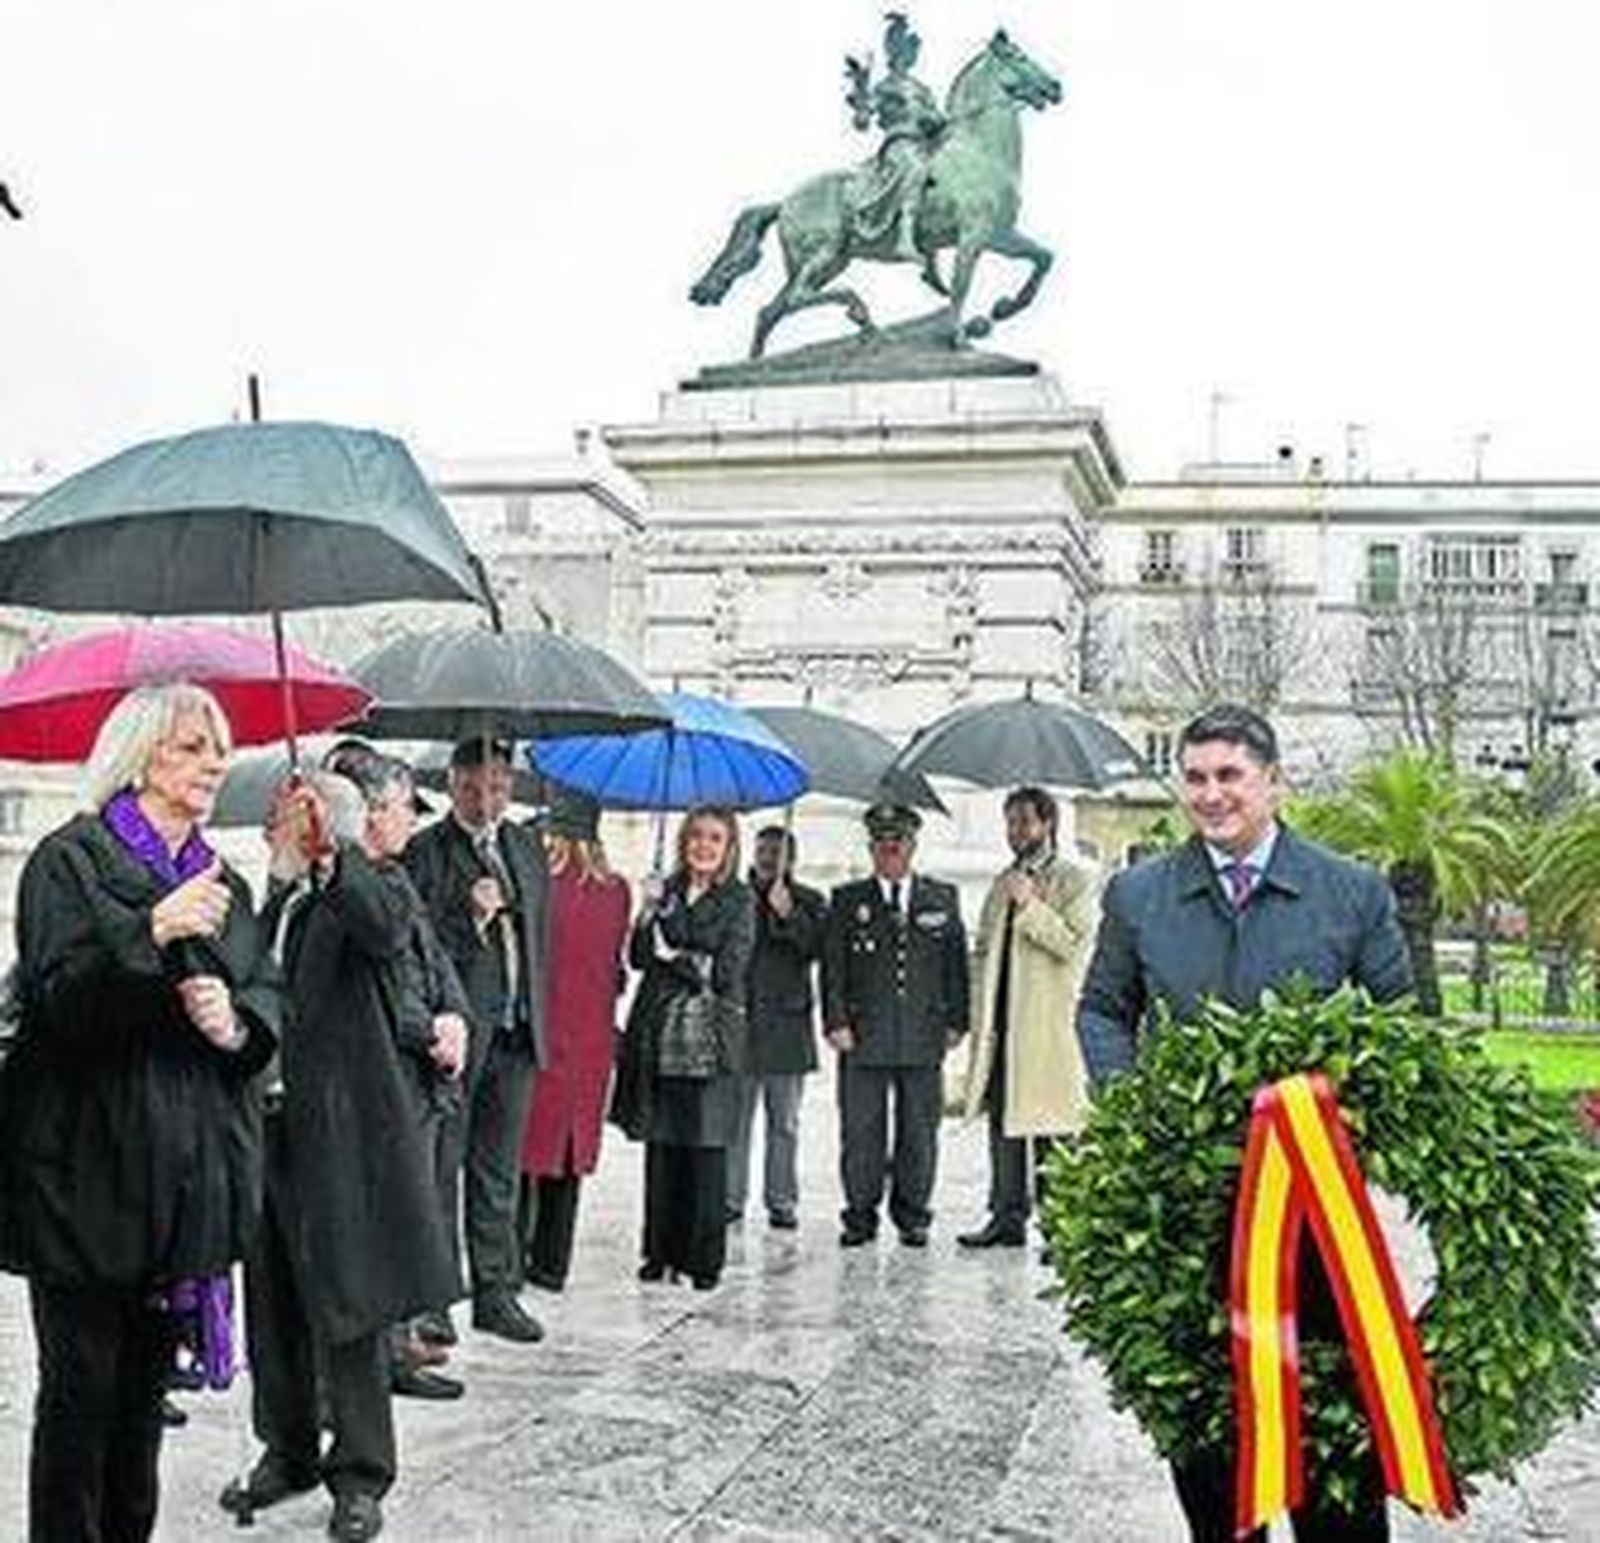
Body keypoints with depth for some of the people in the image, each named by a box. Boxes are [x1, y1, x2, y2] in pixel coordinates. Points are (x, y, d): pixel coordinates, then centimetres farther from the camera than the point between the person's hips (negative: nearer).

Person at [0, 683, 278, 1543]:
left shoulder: (222, 882, 15)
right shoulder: (71, 859, -4)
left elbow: (268, 998, 13)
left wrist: (237, 1021, -10)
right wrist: (154, 933, -29)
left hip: (187, 1172, 6)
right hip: (86, 1171, -6)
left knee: (146, 1377, 13)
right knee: (80, 1383, -2)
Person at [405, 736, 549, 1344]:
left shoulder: (527, 847, 14)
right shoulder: (424, 852, -6)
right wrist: (469, 917, -25)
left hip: (515, 1032, 6)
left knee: (499, 1172, 12)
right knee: (436, 1168, 1)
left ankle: (497, 1292, 20)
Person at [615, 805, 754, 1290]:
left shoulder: (739, 901, 2)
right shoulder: (665, 891, 13)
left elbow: (727, 972, -6)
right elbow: (638, 957, 5)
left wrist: (676, 957, -3)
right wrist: (651, 914, -10)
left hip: (712, 1036, -3)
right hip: (659, 1032, 3)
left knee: (706, 1148, -3)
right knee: (661, 1144, 4)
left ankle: (704, 1257, 5)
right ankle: (661, 1251, 13)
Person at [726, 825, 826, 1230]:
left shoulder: (809, 903, 9)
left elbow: (818, 949, -7)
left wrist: (789, 914, -19)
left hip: (787, 1025, 0)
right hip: (738, 1021, 0)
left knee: (784, 1122, 5)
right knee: (733, 1118, 1)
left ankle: (782, 1201, 11)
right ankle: (730, 1199, 8)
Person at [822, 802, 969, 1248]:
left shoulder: (943, 899, 11)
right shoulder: (847, 900, 9)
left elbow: (957, 964, 11)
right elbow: (832, 967, 5)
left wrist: (955, 1021, 3)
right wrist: (836, 1021, -5)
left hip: (923, 1038, 1)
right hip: (863, 1036, -1)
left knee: (919, 1132, 4)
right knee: (860, 1131, 1)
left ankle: (912, 1215, 16)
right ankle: (860, 1215, 12)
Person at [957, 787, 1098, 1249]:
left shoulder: (1077, 879, 0)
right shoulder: (1003, 882, 20)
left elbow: (1074, 944, -12)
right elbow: (984, 949, 25)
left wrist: (1029, 905, -14)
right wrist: (980, 1011, 14)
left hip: (1048, 1023, -7)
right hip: (1001, 1022, 7)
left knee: (1050, 1130, -7)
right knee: (1003, 1124, 9)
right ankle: (1008, 1217, 16)